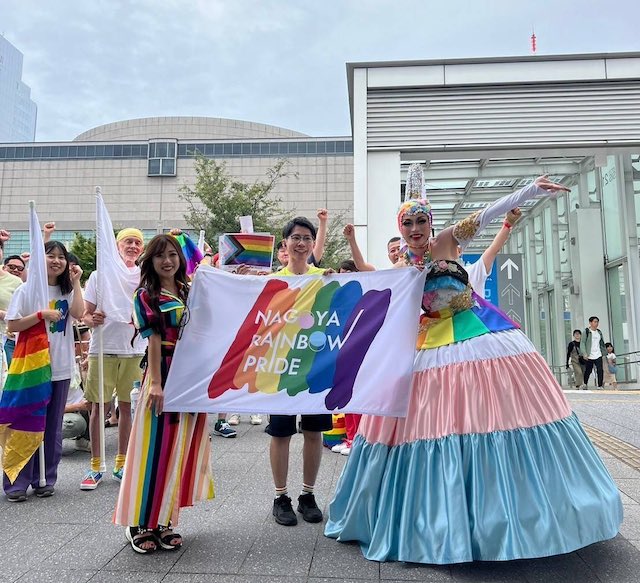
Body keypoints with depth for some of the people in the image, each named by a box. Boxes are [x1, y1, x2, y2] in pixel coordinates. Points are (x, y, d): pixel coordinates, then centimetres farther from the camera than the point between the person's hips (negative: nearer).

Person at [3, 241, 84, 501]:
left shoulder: (67, 290, 9)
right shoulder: (27, 289, -1)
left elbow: (78, 313, -10)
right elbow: (12, 325, -7)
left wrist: (76, 282, -9)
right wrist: (41, 314, -18)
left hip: (60, 367, 3)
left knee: (53, 426, 10)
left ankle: (45, 479, 21)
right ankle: (17, 482, 14)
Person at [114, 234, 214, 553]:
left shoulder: (190, 291, 12)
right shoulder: (146, 295, -1)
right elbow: (154, 341, -11)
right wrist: (155, 383, -17)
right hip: (164, 375, -5)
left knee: (181, 448, 9)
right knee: (155, 446, 0)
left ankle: (165, 521, 21)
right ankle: (141, 523, 15)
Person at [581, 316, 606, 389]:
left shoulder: (599, 332, 13)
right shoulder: (586, 331, -4)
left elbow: (602, 344, 21)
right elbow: (582, 343, -8)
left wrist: (605, 352, 15)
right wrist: (584, 354, -17)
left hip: (598, 355, 4)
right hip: (589, 356, -4)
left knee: (600, 371, -9)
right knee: (588, 371, 6)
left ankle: (600, 386, -4)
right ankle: (585, 384, 25)